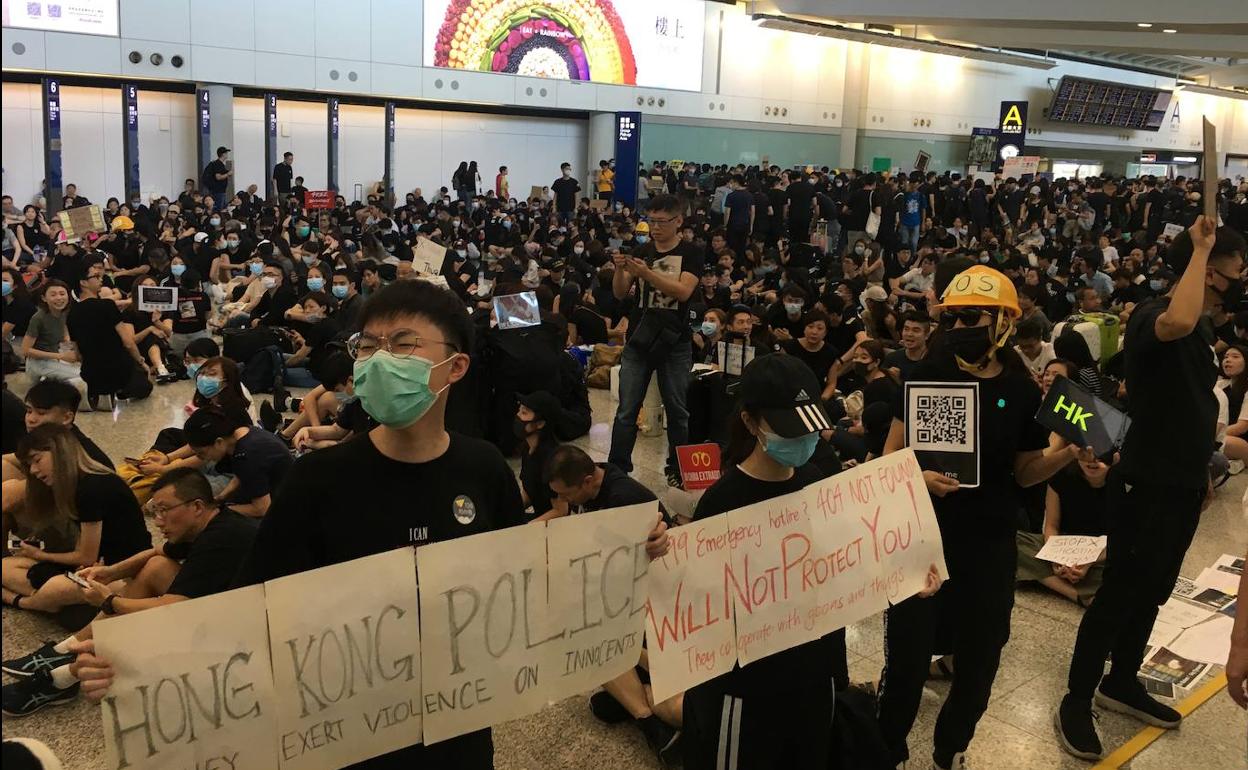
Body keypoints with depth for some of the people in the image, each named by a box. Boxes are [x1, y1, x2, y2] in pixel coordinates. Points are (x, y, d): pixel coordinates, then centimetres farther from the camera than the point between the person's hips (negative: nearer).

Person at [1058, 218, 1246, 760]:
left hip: (1183, 484, 9)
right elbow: (1177, 324, -45)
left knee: (1152, 592, 18)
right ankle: (1076, 701, 11)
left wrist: (1202, 467, 21)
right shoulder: (1152, 314, -19)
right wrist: (1200, 249, -31)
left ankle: (1120, 683, 34)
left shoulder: (1203, 329, 10)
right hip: (1148, 484, -9)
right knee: (1119, 594, -1)